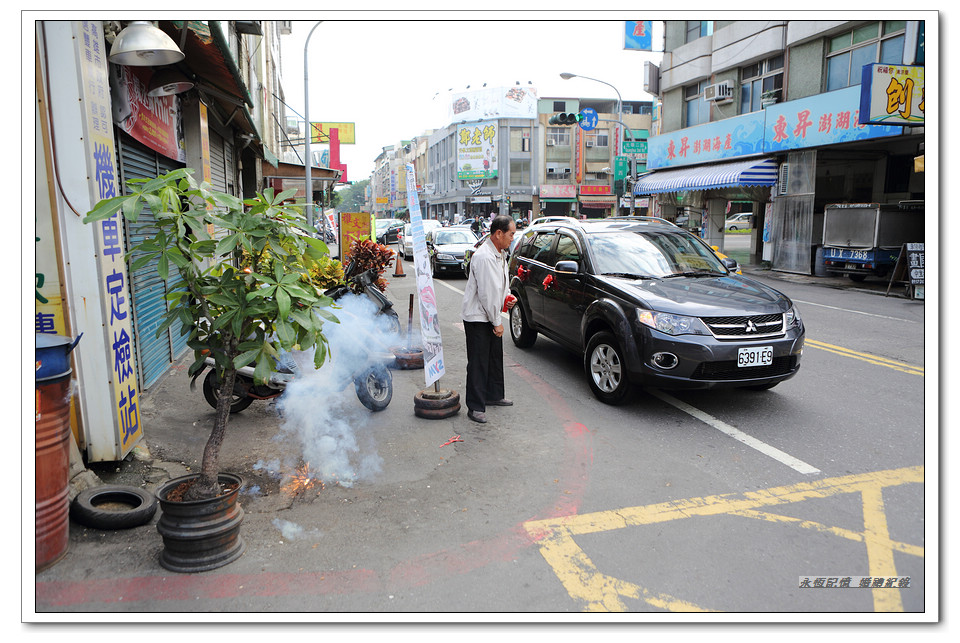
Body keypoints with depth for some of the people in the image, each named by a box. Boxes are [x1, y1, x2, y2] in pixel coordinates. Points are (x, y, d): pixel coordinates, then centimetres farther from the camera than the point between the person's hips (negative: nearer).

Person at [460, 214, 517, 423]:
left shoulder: (500, 254, 10)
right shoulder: (483, 257, -23)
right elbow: (487, 293, -23)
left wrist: (507, 296, 4)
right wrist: (497, 322, -18)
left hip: (491, 316, 10)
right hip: (477, 317, -10)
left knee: (495, 357, 19)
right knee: (478, 363, -4)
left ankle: (493, 395, 35)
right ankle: (475, 407, 4)